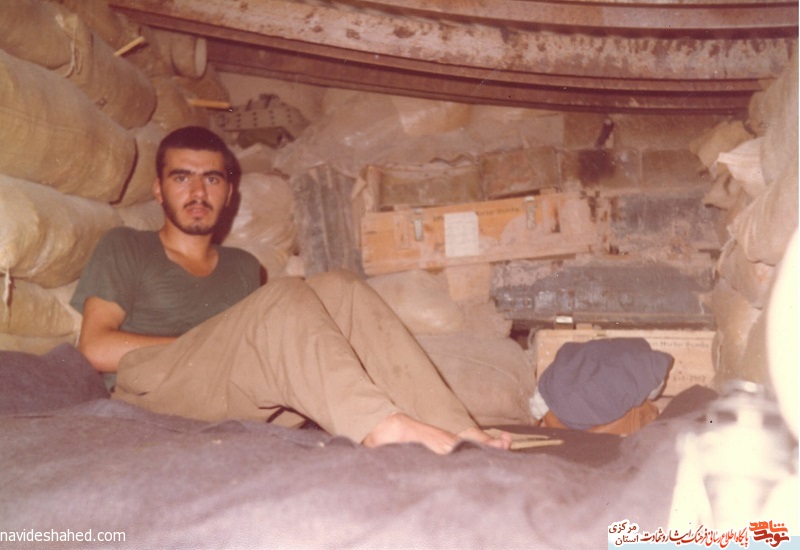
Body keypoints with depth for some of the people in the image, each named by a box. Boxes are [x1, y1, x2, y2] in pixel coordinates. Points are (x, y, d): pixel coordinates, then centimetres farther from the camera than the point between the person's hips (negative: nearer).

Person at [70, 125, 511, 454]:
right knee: (283, 300, -28)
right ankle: (381, 427, -46)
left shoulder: (243, 268, 27)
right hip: (148, 395, -4)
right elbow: (97, 348, 0)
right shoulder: (125, 248, 14)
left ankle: (453, 429, -31)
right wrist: (216, 342, -5)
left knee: (339, 290, -17)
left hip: (236, 405, 4)